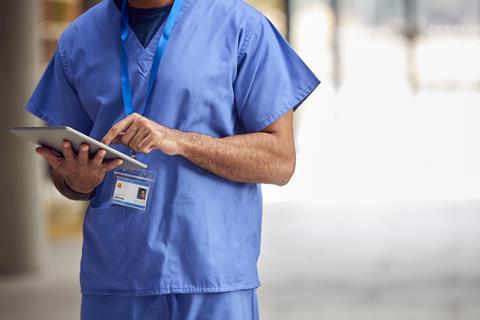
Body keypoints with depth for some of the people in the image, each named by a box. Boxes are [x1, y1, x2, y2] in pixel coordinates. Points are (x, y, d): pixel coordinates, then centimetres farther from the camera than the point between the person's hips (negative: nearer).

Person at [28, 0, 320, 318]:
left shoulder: (240, 26, -4)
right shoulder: (78, 40, 8)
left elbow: (281, 161, -7)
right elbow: (68, 166, 14)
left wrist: (179, 141, -19)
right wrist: (78, 181, -10)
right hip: (112, 278, 3)